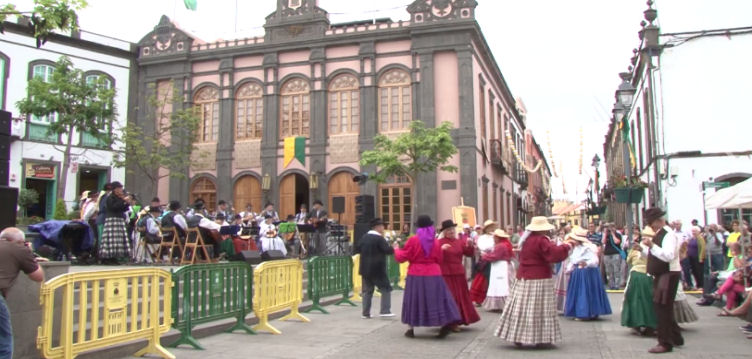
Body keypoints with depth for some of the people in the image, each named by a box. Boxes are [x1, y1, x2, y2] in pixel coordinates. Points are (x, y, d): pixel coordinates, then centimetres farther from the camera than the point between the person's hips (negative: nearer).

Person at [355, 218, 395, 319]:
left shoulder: (364, 237, 8)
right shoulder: (379, 238, -13)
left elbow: (357, 249, 14)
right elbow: (387, 250, -19)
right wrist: (394, 249, -2)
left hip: (365, 269, 7)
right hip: (377, 269, -7)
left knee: (367, 291, 11)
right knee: (386, 289, 3)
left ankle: (365, 313, 10)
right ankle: (385, 311, -3)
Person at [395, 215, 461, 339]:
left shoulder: (413, 240, -9)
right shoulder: (435, 241, 1)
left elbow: (402, 257, -5)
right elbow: (439, 259, 8)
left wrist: (396, 250, 15)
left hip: (416, 275, -2)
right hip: (433, 274, 2)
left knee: (414, 300, 8)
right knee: (436, 299, 6)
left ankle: (410, 329, 12)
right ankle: (446, 323, -4)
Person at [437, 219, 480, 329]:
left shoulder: (460, 241, 9)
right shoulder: (439, 242, -5)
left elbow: (469, 254, 6)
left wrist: (470, 246, -12)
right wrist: (441, 249, -26)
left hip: (458, 274, 5)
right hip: (444, 275, -5)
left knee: (460, 297, 10)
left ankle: (455, 321, 21)